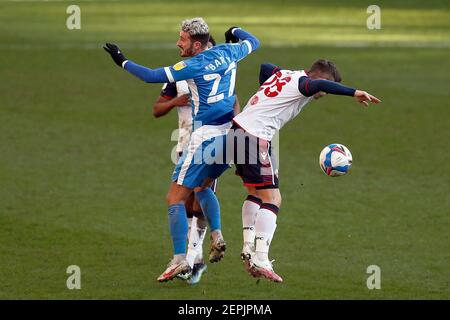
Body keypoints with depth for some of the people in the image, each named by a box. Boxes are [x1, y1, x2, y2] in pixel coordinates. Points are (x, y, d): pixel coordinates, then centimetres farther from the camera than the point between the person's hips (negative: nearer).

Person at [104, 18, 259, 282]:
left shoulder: (194, 66, -13)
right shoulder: (227, 53, 6)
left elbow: (151, 76, -16)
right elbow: (253, 43, 26)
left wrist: (123, 61, -4)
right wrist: (234, 31, 43)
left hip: (206, 137, -8)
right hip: (231, 135, 8)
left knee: (175, 198, -3)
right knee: (203, 187, 29)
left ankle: (180, 260, -10)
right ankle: (217, 238, 12)